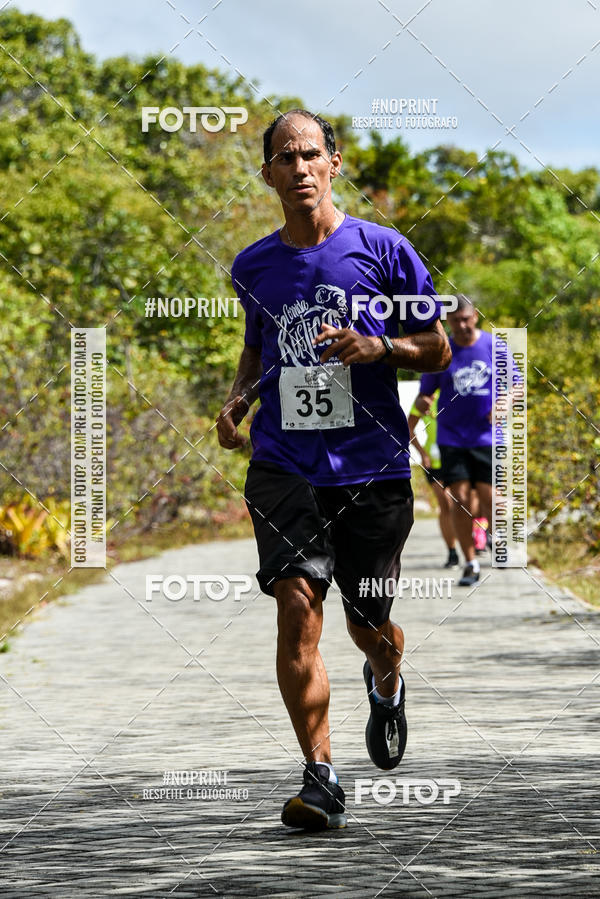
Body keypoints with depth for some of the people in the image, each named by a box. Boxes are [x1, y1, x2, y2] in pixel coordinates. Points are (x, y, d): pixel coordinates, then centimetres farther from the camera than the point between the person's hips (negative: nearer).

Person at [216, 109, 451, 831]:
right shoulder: (252, 266, 9)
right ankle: (320, 777, -14)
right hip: (284, 466, 1)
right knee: (297, 605, -17)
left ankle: (386, 687, 46)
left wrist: (375, 347, -14)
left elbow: (438, 350, 5)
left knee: (370, 627, 8)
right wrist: (238, 398, 6)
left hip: (372, 467, -1)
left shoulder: (383, 249, 0)